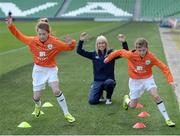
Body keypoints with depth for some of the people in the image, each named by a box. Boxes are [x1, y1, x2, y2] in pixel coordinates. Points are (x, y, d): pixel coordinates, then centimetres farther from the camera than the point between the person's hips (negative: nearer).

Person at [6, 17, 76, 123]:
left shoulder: (55, 42, -19)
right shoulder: (32, 41, -12)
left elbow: (68, 47, -15)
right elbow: (19, 36, 1)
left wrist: (71, 43, -38)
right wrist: (11, 26, -10)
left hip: (51, 69, -2)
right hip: (38, 70, 2)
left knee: (56, 91, -22)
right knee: (36, 97, 5)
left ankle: (67, 114, -6)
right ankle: (38, 106, 45)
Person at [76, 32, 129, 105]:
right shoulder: (94, 54, 5)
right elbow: (79, 51, 1)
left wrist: (124, 42, -27)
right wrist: (81, 41, -14)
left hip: (109, 80, -1)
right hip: (97, 82, 2)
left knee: (109, 83, -39)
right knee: (92, 101, -17)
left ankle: (108, 98, -5)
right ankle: (100, 94, 20)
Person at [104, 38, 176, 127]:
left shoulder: (151, 57, -22)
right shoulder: (131, 55, -23)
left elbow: (164, 67, -19)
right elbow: (119, 52, -6)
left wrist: (170, 81, -27)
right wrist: (109, 58, 9)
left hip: (147, 79, 0)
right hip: (135, 81, 0)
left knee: (156, 96, -23)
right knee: (133, 106, 6)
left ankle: (167, 119, -16)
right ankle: (127, 99, 44)